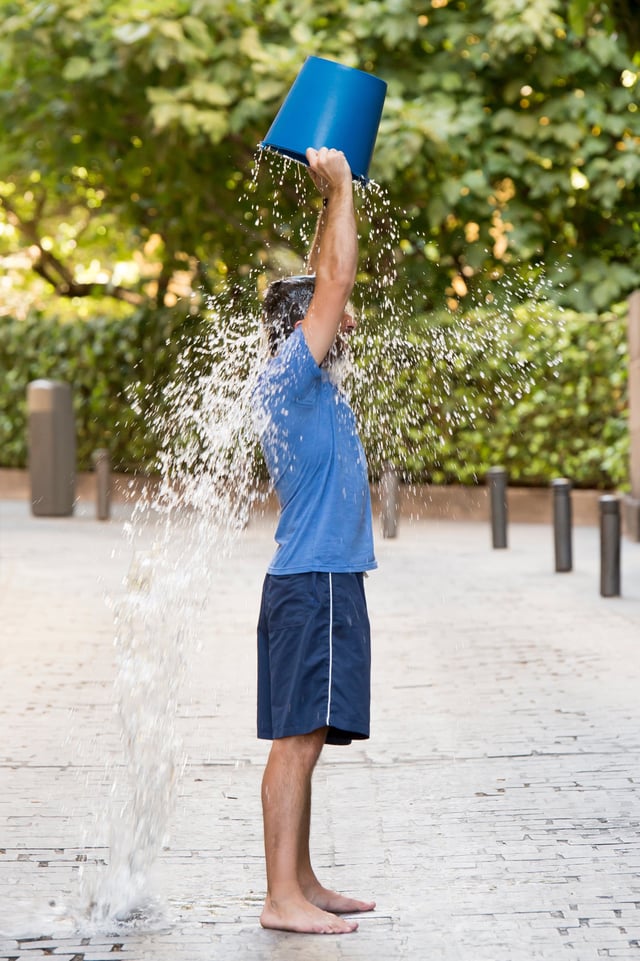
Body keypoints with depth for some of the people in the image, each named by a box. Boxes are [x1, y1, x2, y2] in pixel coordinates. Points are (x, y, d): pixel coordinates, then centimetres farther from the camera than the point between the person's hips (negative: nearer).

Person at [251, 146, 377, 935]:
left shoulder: (306, 380, 15)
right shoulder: (292, 375, -9)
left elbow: (324, 282, 25)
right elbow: (335, 281, -12)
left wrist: (334, 196, 23)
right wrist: (339, 190, -6)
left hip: (329, 581, 10)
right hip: (311, 582, -10)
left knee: (307, 738, 11)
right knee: (297, 738, -10)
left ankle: (302, 884, 17)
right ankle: (282, 898, -10)